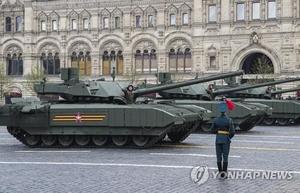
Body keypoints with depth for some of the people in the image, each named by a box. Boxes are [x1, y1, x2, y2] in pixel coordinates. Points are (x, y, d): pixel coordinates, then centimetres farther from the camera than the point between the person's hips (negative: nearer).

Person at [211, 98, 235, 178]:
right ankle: (224, 173, -2)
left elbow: (213, 130, 6)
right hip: (226, 140, -2)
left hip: (218, 139, 2)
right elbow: (232, 132, -12)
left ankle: (220, 172, 13)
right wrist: (229, 137, 8)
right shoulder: (229, 120, -13)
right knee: (225, 157, 3)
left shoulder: (216, 120, -6)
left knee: (219, 157, 10)